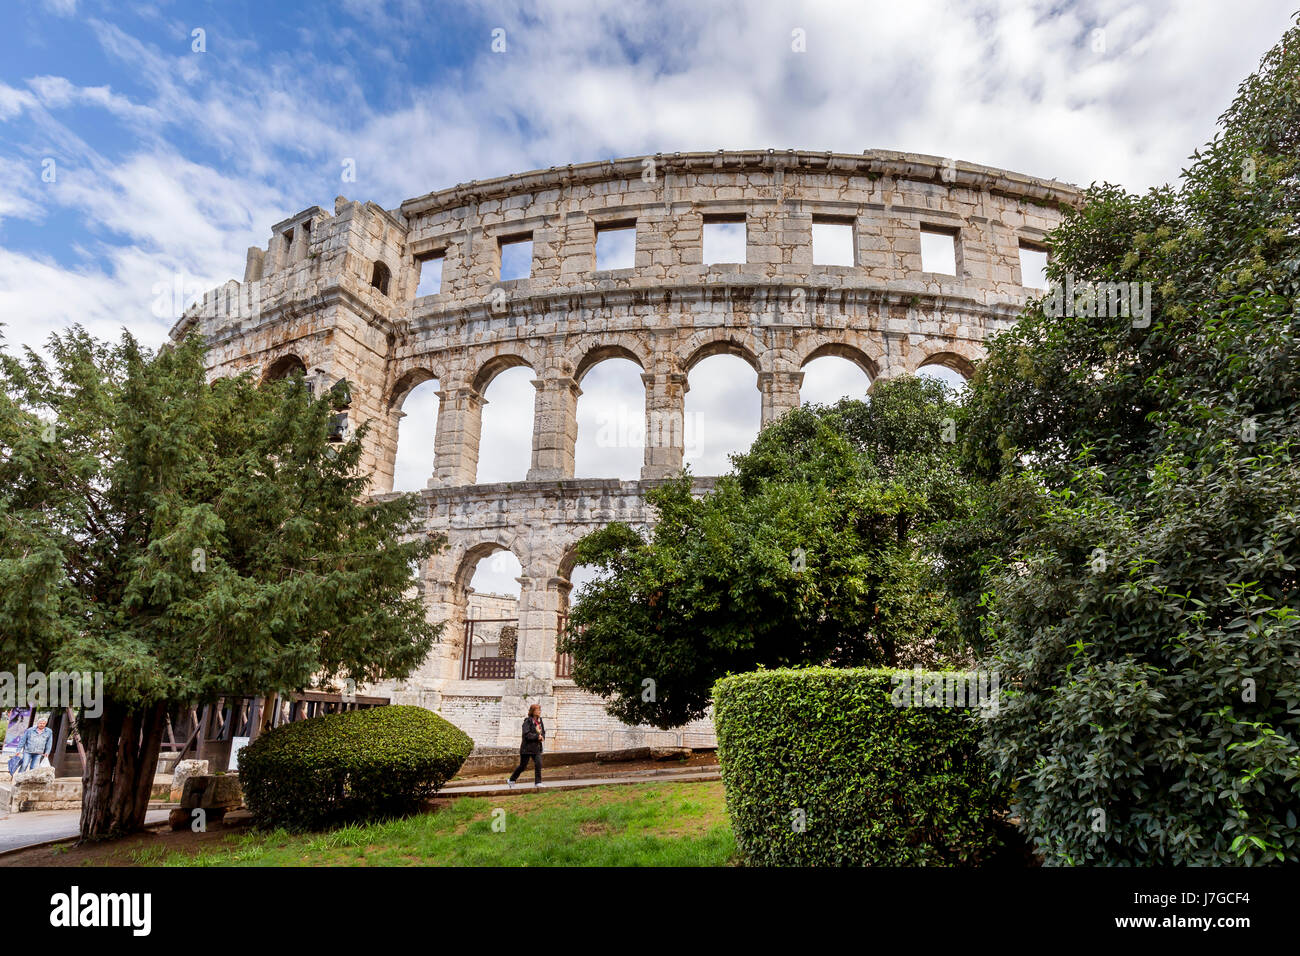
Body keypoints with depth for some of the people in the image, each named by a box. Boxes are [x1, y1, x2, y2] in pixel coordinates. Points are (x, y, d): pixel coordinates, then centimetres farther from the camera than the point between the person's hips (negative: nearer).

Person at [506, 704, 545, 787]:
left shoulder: (539, 721, 7)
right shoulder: (528, 721, -14)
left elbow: (543, 732, 16)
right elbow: (526, 734, -22)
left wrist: (542, 737, -5)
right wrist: (537, 736, -21)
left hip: (536, 747, 5)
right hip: (527, 747, -5)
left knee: (538, 763, -9)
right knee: (523, 765, 6)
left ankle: (538, 782, -1)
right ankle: (511, 780, 26)